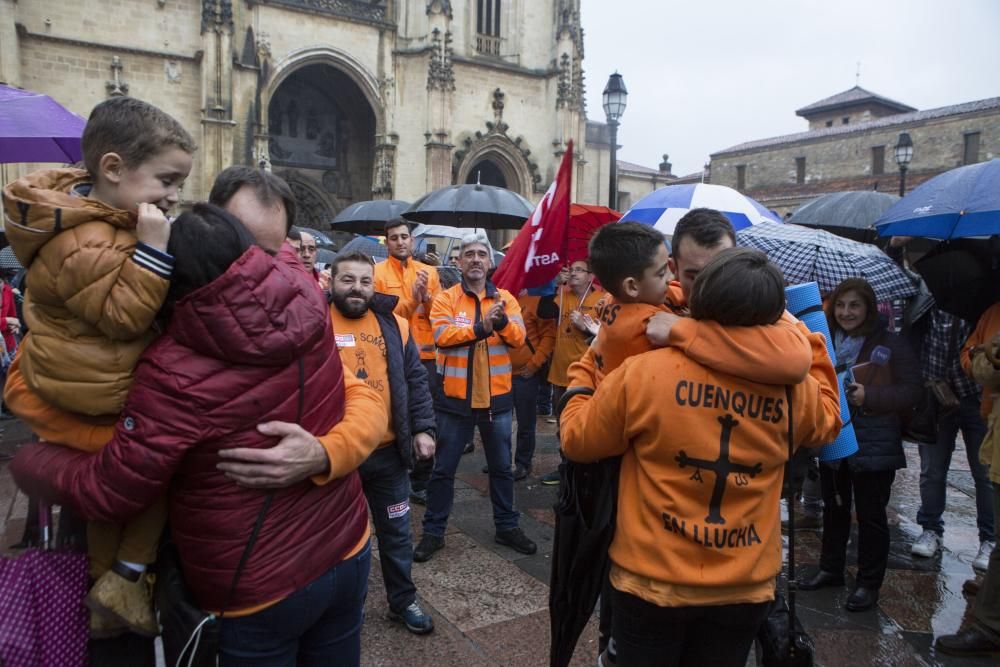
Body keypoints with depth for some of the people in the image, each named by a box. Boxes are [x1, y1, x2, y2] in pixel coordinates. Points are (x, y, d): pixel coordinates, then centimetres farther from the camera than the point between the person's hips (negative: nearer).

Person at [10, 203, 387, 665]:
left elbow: (106, 493, -15)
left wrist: (25, 460, 3)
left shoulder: (177, 374, -26)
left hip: (260, 592, -5)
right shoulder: (305, 303, -12)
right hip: (348, 552, 5)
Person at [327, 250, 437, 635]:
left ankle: (403, 601, 35)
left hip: (388, 451, 3)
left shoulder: (393, 325, 3)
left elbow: (415, 380, 5)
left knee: (396, 531, 16)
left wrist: (422, 428, -2)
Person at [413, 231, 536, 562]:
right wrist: (481, 327, -30)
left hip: (497, 397, 2)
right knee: (443, 469, 9)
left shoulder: (505, 298, 3)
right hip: (455, 397, -2)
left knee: (501, 467, 15)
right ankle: (433, 532, 23)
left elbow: (518, 338, -9)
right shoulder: (445, 299, -3)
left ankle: (506, 526, 31)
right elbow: (442, 336, -20)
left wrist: (502, 321, -29)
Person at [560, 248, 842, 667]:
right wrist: (811, 342, 23)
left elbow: (578, 440, -4)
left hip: (652, 581, -2)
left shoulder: (644, 371, -18)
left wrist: (584, 372, 13)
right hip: (746, 587, 3)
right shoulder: (794, 387, -8)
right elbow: (827, 420, 16)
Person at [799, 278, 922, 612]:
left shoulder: (892, 345, -8)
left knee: (871, 516, 6)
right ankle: (830, 569, 34)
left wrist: (870, 396, -23)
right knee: (834, 510, 18)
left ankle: (870, 582, 21)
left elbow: (912, 390, -12)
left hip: (873, 445, -5)